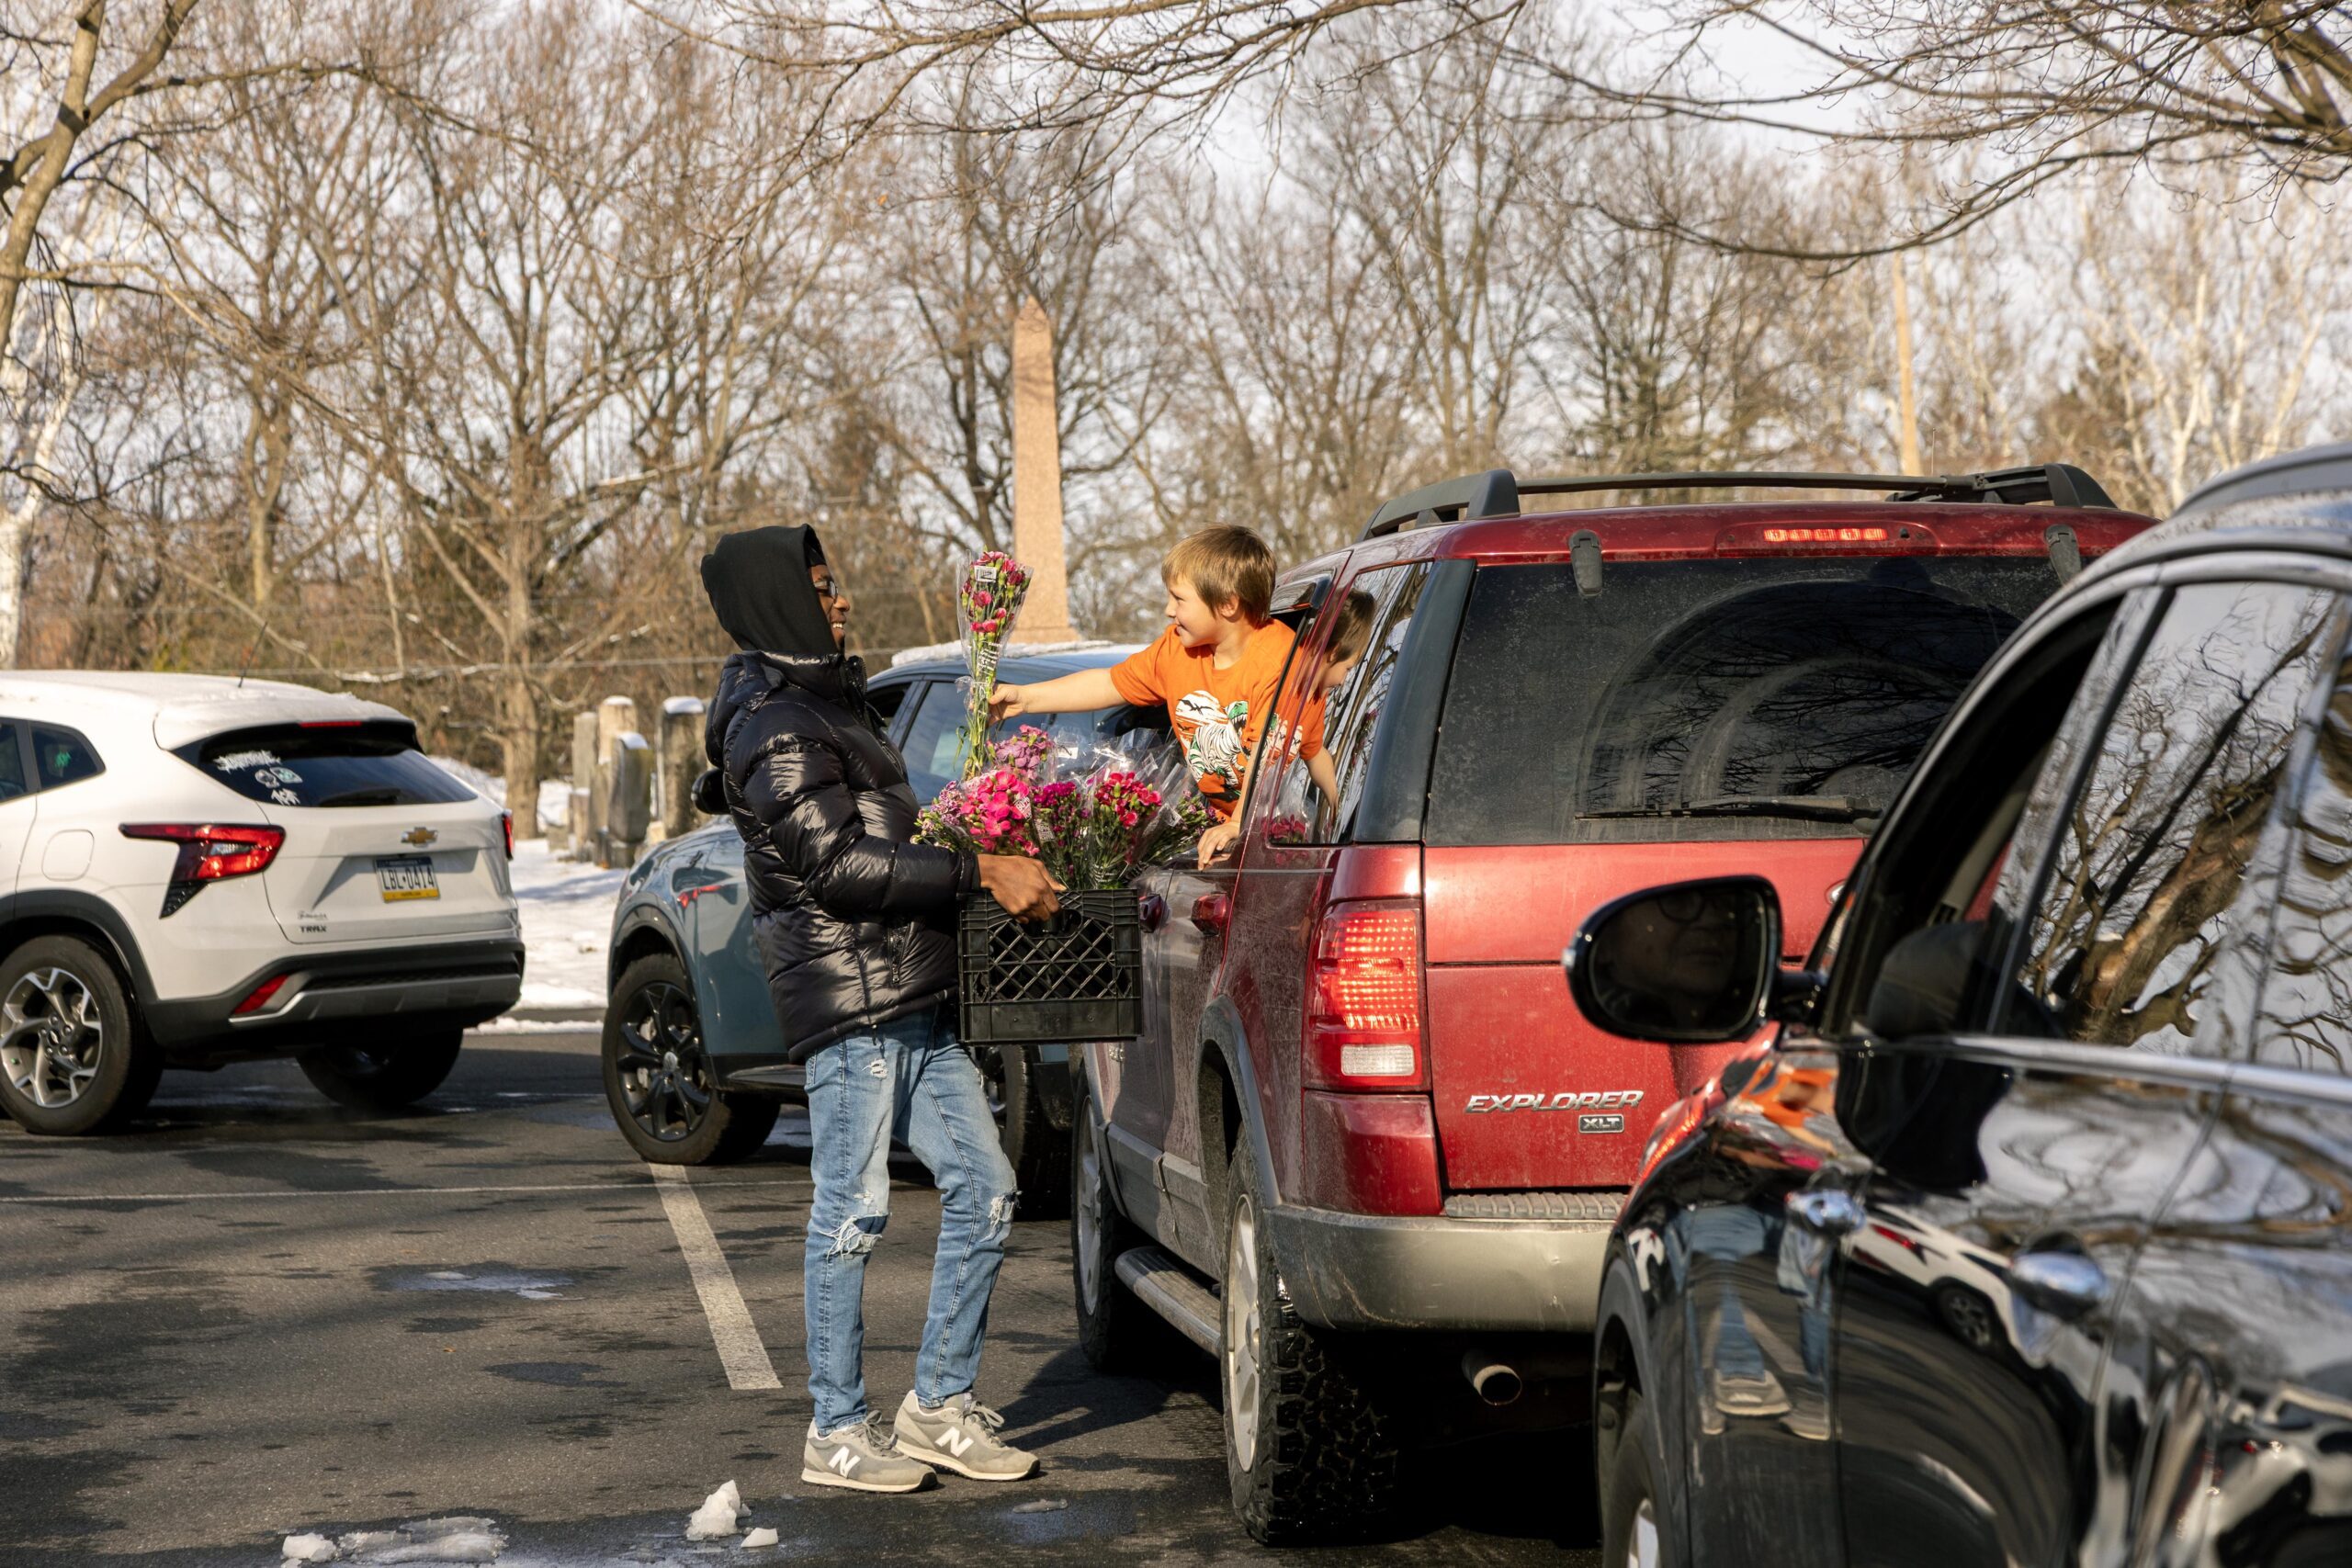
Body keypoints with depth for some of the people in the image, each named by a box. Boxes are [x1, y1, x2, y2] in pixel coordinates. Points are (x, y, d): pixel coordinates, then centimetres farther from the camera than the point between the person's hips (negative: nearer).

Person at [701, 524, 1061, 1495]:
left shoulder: (827, 705, 21)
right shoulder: (776, 727, -11)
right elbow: (839, 862, -19)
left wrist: (979, 863, 15)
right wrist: (980, 872, -20)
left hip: (914, 1001, 10)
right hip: (846, 1001, -9)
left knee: (982, 1190, 8)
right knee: (852, 1213, -3)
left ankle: (940, 1405, 16)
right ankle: (837, 1432, 7)